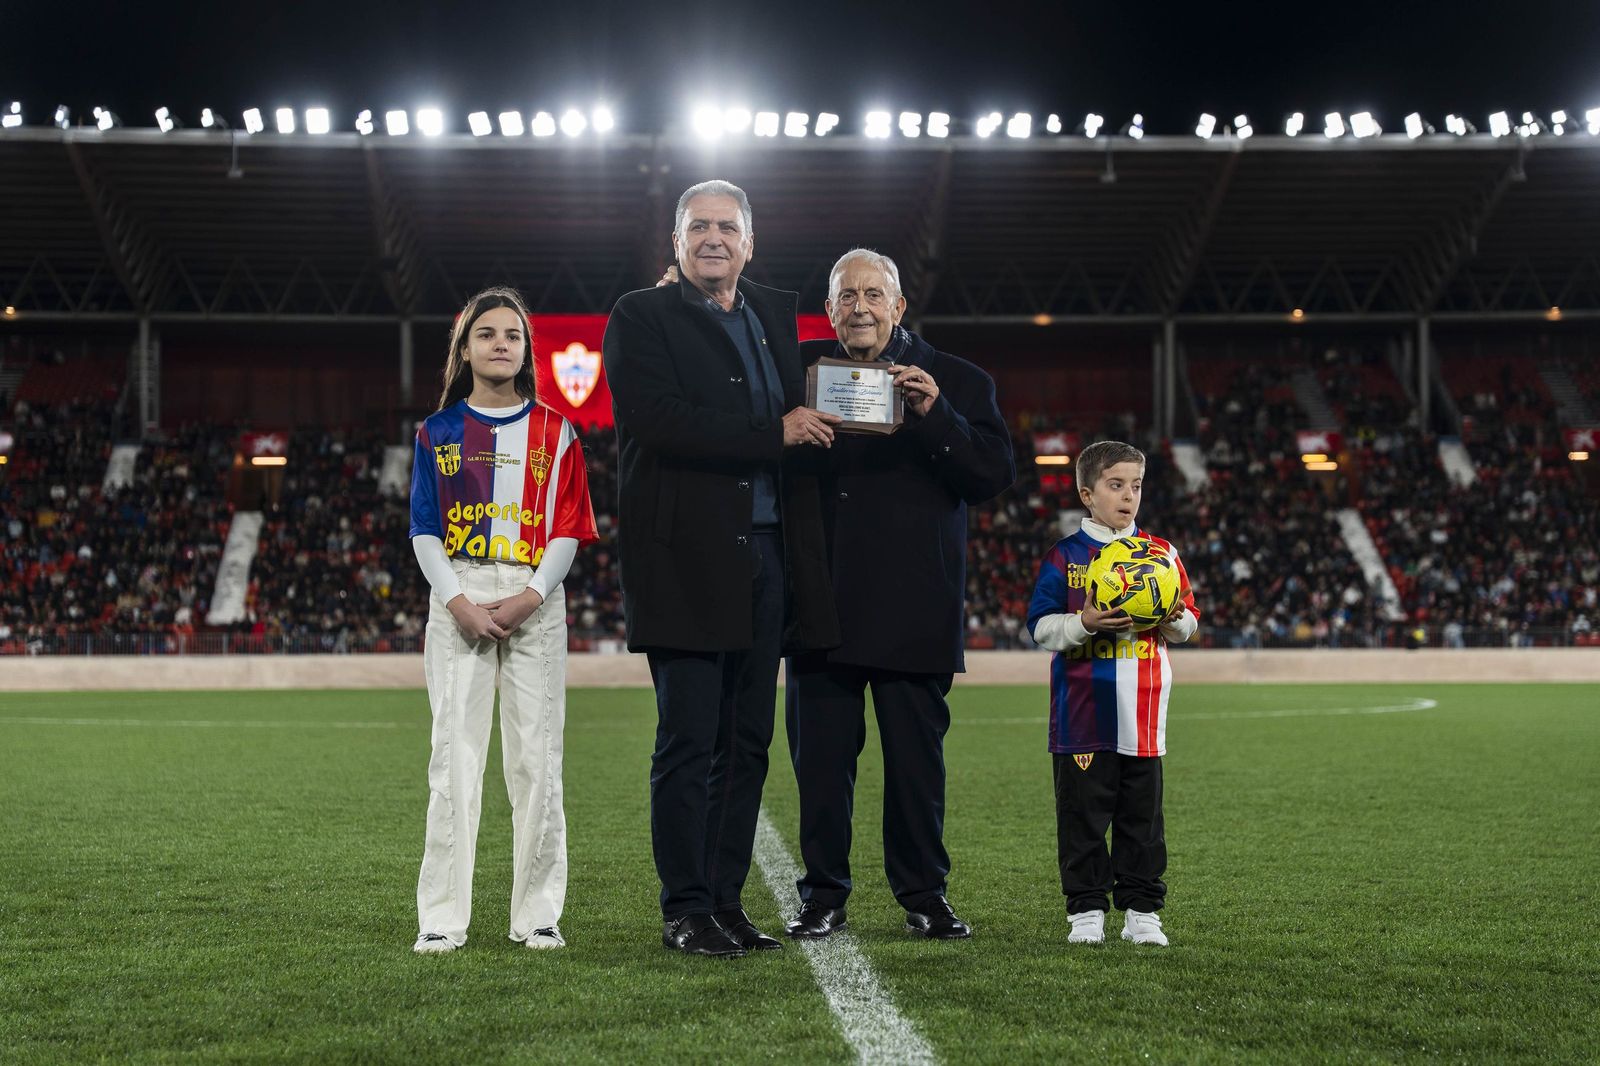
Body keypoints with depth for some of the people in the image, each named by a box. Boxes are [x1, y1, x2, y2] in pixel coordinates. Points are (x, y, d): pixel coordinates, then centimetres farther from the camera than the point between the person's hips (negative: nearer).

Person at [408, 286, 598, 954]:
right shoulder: (438, 432, 10)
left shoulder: (554, 433, 9)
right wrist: (458, 601, -9)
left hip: (536, 603, 0)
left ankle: (537, 916, 6)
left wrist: (529, 597, -10)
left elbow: (568, 529, 4)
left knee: (536, 759, -1)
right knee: (455, 755, -5)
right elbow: (424, 529, 6)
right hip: (458, 602, 0)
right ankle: (442, 919, -2)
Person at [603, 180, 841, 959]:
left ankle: (726, 900, 16)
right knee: (688, 743, -4)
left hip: (766, 559, 6)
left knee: (747, 743, 8)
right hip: (687, 562, -6)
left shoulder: (777, 315, 18)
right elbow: (657, 419, -16)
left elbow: (803, 417, 25)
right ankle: (685, 911, 4)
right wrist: (776, 434, -14)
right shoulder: (640, 318, -1)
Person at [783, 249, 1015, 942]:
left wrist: (936, 415, -18)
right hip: (823, 597, 1)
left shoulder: (955, 382, 4)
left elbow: (995, 475, -7)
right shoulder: (803, 368, 9)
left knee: (917, 759, 4)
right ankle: (824, 895, 16)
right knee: (821, 755, 5)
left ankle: (923, 895, 16)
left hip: (914, 605, -1)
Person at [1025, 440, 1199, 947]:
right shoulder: (1065, 557, 0)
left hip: (1143, 710, 3)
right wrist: (1084, 624, -19)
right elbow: (1041, 627, -2)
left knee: (1142, 814, 7)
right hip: (1083, 711, -2)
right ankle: (1086, 910, 10)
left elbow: (1188, 623, 14)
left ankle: (1142, 911, 14)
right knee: (1083, 813, 2)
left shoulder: (1160, 553, 9)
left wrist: (1175, 618, -9)